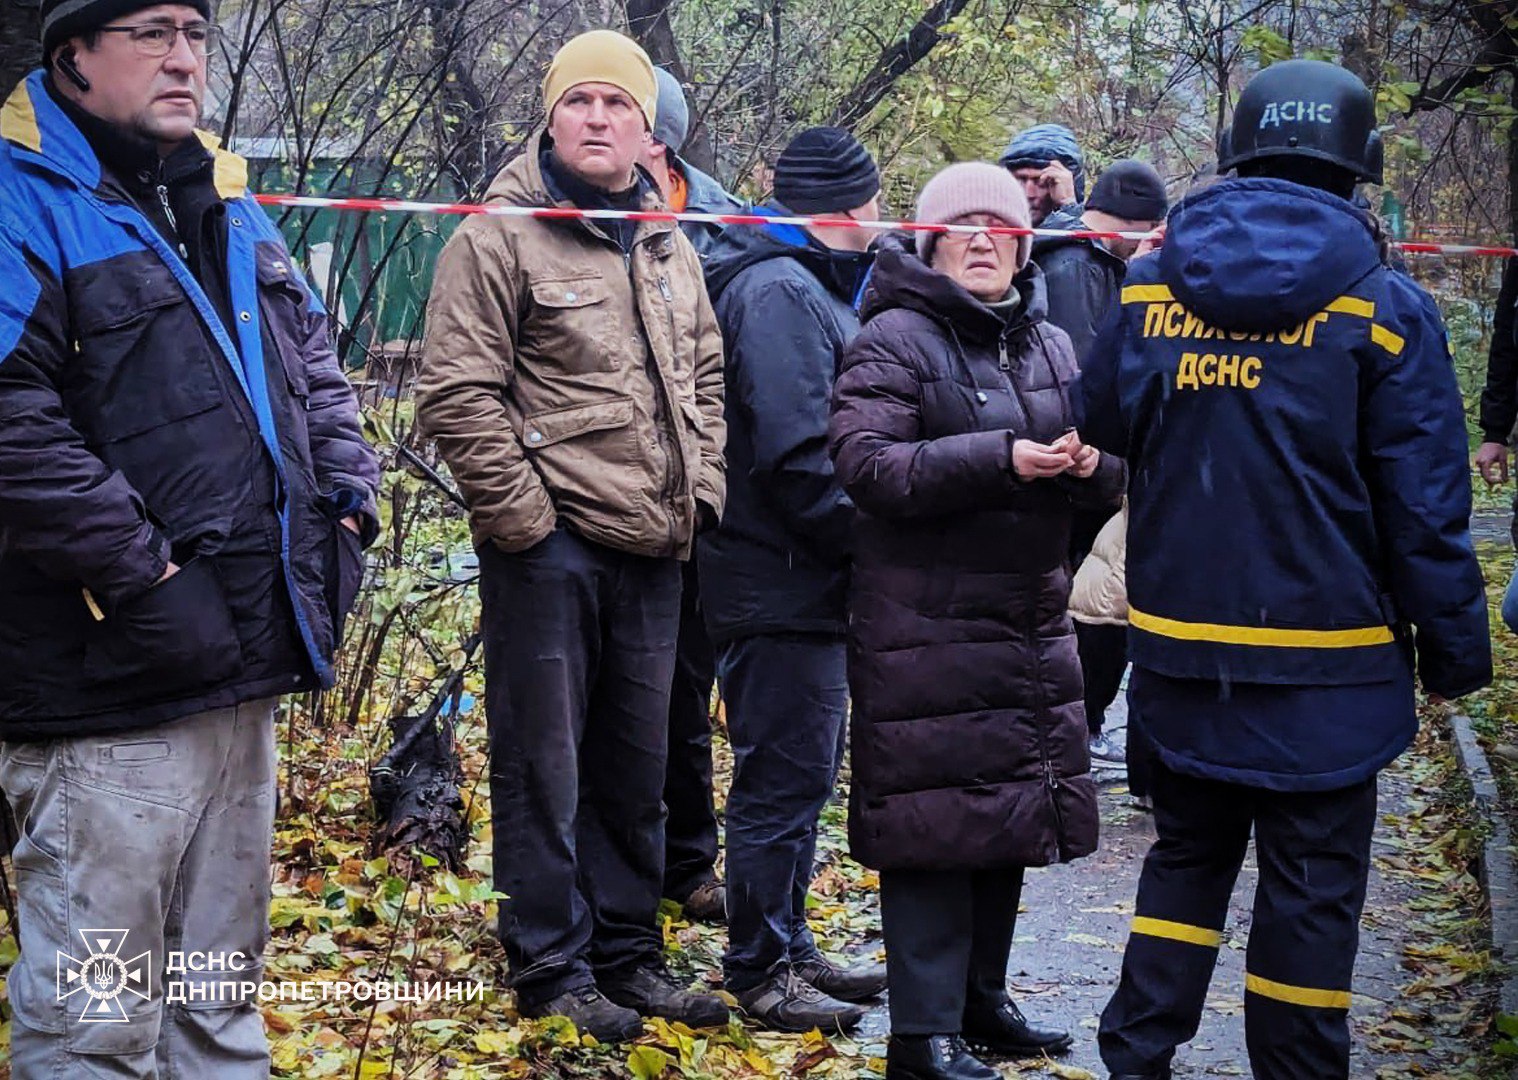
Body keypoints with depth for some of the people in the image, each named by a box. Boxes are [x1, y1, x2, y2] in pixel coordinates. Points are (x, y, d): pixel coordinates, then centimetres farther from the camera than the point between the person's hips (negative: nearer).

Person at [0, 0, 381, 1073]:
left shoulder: (228, 208, 16)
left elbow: (316, 368, 25)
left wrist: (346, 502, 10)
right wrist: (142, 571, -21)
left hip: (243, 676, 8)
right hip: (111, 701, -8)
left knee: (223, 992, 19)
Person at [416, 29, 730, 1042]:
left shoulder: (671, 250, 14)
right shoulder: (502, 236, -8)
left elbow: (704, 377, 23)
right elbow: (457, 391, -13)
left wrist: (700, 491, 11)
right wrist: (522, 515, -14)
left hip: (653, 549, 7)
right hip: (550, 545, -7)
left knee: (636, 764, 14)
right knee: (545, 766, 1)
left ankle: (628, 954, 26)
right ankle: (553, 969, 12)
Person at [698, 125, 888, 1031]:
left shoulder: (804, 285, 17)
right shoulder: (781, 290, -16)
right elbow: (795, 453, -24)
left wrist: (856, 548, 10)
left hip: (803, 582, 10)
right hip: (783, 583, -10)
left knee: (801, 775, 18)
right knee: (784, 780, -1)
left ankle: (787, 947, 29)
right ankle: (760, 971, 10)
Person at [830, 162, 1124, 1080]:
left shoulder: (1051, 346, 15)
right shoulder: (895, 340, -7)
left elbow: (1116, 468, 16)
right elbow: (865, 463, -20)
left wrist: (1092, 463, -10)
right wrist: (1001, 459, -27)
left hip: (1032, 623, 7)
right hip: (927, 631, -7)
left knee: (1013, 816, 14)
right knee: (936, 827, -5)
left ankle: (981, 999, 29)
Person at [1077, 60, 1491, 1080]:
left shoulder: (1153, 288, 0)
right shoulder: (1384, 308, -10)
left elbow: (1098, 428, 10)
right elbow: (1424, 509, -9)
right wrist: (1455, 651, 0)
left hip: (1181, 648, 4)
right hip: (1325, 663, -4)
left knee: (1188, 852, 20)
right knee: (1312, 883, 7)